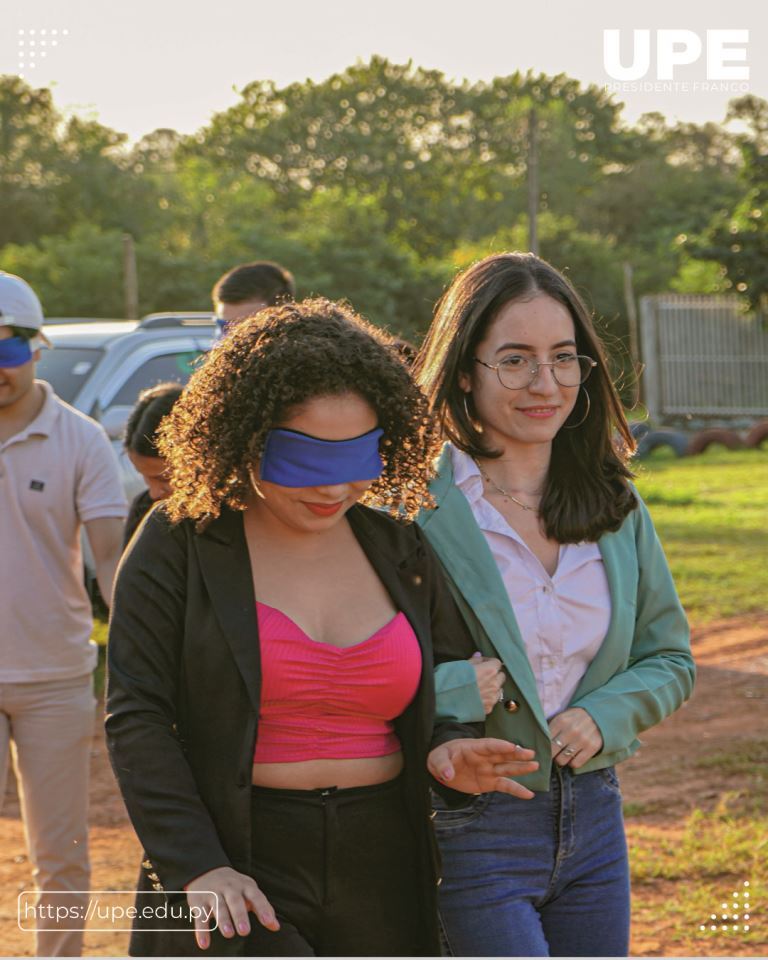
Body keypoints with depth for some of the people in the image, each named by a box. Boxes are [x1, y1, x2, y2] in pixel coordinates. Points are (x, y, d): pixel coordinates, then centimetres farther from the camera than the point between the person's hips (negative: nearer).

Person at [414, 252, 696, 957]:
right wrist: (469, 688, -24)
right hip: (471, 836, -5)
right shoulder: (411, 508, -12)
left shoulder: (613, 503, 5)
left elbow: (670, 658, 11)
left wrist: (603, 716, -7)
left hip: (593, 817, 6)